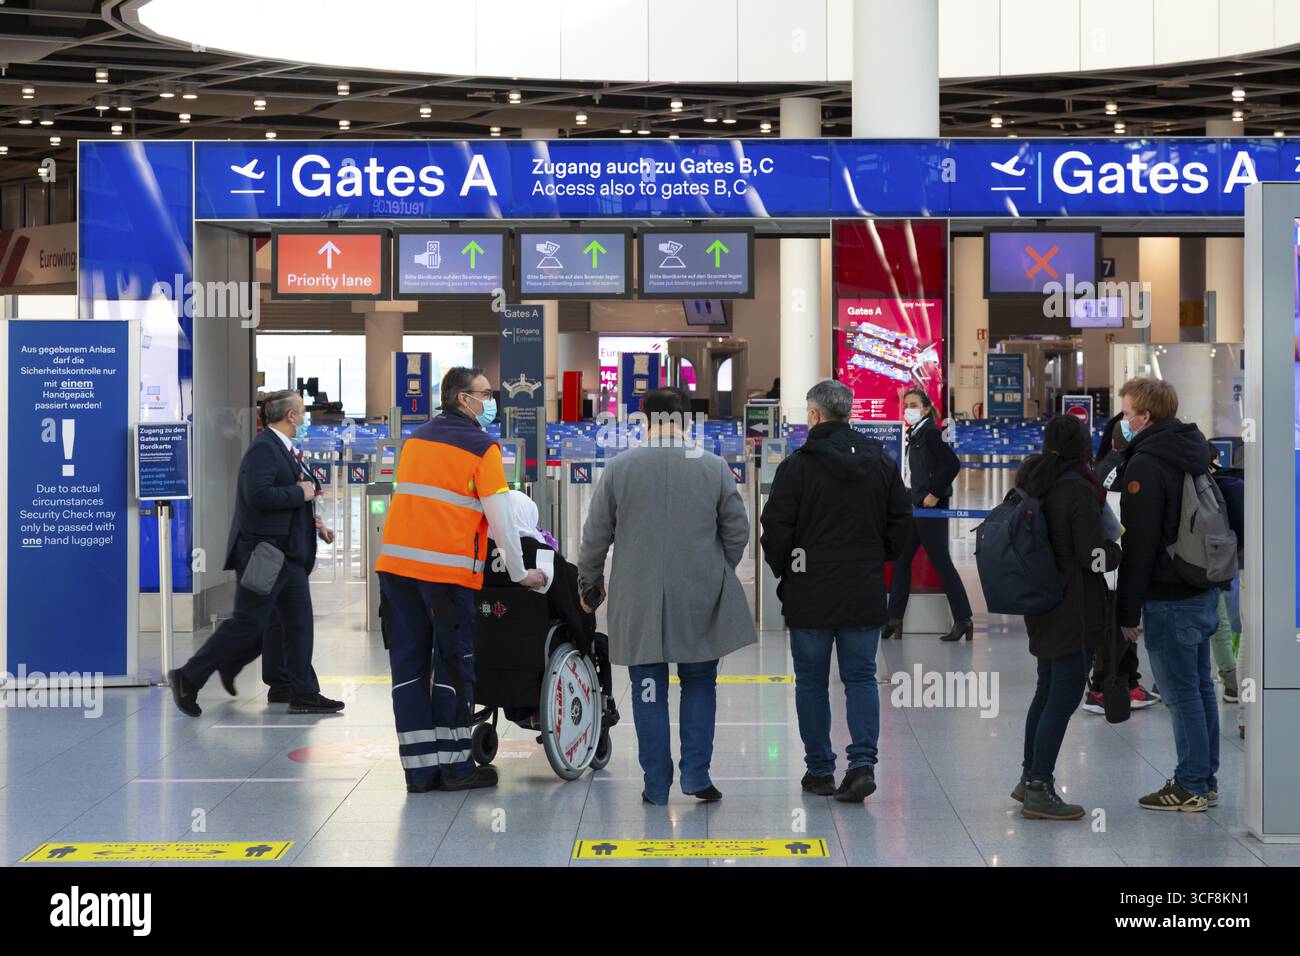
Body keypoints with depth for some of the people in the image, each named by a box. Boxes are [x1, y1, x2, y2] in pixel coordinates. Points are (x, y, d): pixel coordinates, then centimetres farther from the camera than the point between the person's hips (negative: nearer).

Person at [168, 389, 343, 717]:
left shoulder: (282, 449, 15)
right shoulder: (263, 449, -16)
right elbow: (258, 494, -29)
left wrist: (307, 519, 9)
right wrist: (300, 494, -18)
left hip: (287, 553, 10)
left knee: (299, 622, 9)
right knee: (247, 624, -5)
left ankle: (304, 694, 13)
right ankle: (188, 679, 5)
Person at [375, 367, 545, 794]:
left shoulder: (415, 438, 17)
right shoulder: (481, 447, -3)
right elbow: (499, 519, -5)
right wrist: (520, 574, 4)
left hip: (395, 564, 6)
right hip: (448, 571, -6)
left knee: (409, 664, 6)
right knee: (454, 666, 3)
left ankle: (419, 769, 7)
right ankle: (455, 766, 7)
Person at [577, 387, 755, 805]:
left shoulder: (619, 467, -4)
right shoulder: (714, 467, -3)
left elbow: (596, 533, 1)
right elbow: (737, 531, 4)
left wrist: (589, 581, 17)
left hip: (639, 599, 0)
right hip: (699, 599, 0)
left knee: (648, 689, 7)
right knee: (699, 683, 14)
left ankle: (656, 783, 10)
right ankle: (696, 773, 8)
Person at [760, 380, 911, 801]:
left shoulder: (797, 466, -10)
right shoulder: (882, 463, 4)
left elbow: (776, 529, -9)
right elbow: (901, 523, 8)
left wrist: (783, 570, 9)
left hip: (809, 593, -3)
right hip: (865, 593, 3)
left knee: (812, 681, 8)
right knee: (861, 678, 8)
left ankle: (820, 770, 13)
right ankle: (862, 762, -5)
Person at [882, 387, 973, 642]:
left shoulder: (931, 433, -13)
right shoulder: (915, 434, 13)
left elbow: (952, 465, -21)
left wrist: (935, 495, -18)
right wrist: (916, 497, 13)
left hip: (932, 508, -9)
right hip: (917, 507, 10)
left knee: (941, 563, -3)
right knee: (901, 561, 10)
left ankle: (963, 620, 5)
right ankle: (894, 620, 16)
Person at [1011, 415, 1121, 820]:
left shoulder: (1034, 485, 7)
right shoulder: (1079, 492, -17)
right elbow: (1096, 556, -19)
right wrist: (1124, 547, 0)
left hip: (1042, 606, 9)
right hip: (1074, 609, -9)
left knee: (1047, 692, 20)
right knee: (1064, 697, -4)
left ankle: (1029, 777, 28)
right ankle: (1039, 791, -2)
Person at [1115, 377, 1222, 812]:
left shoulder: (1145, 465, -17)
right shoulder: (1194, 451, 11)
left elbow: (1138, 545, -18)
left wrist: (1128, 610, -13)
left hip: (1169, 600, -9)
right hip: (1204, 591, 9)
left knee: (1181, 692, -2)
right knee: (1200, 686, 14)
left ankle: (1190, 786, 4)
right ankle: (1205, 780, 22)